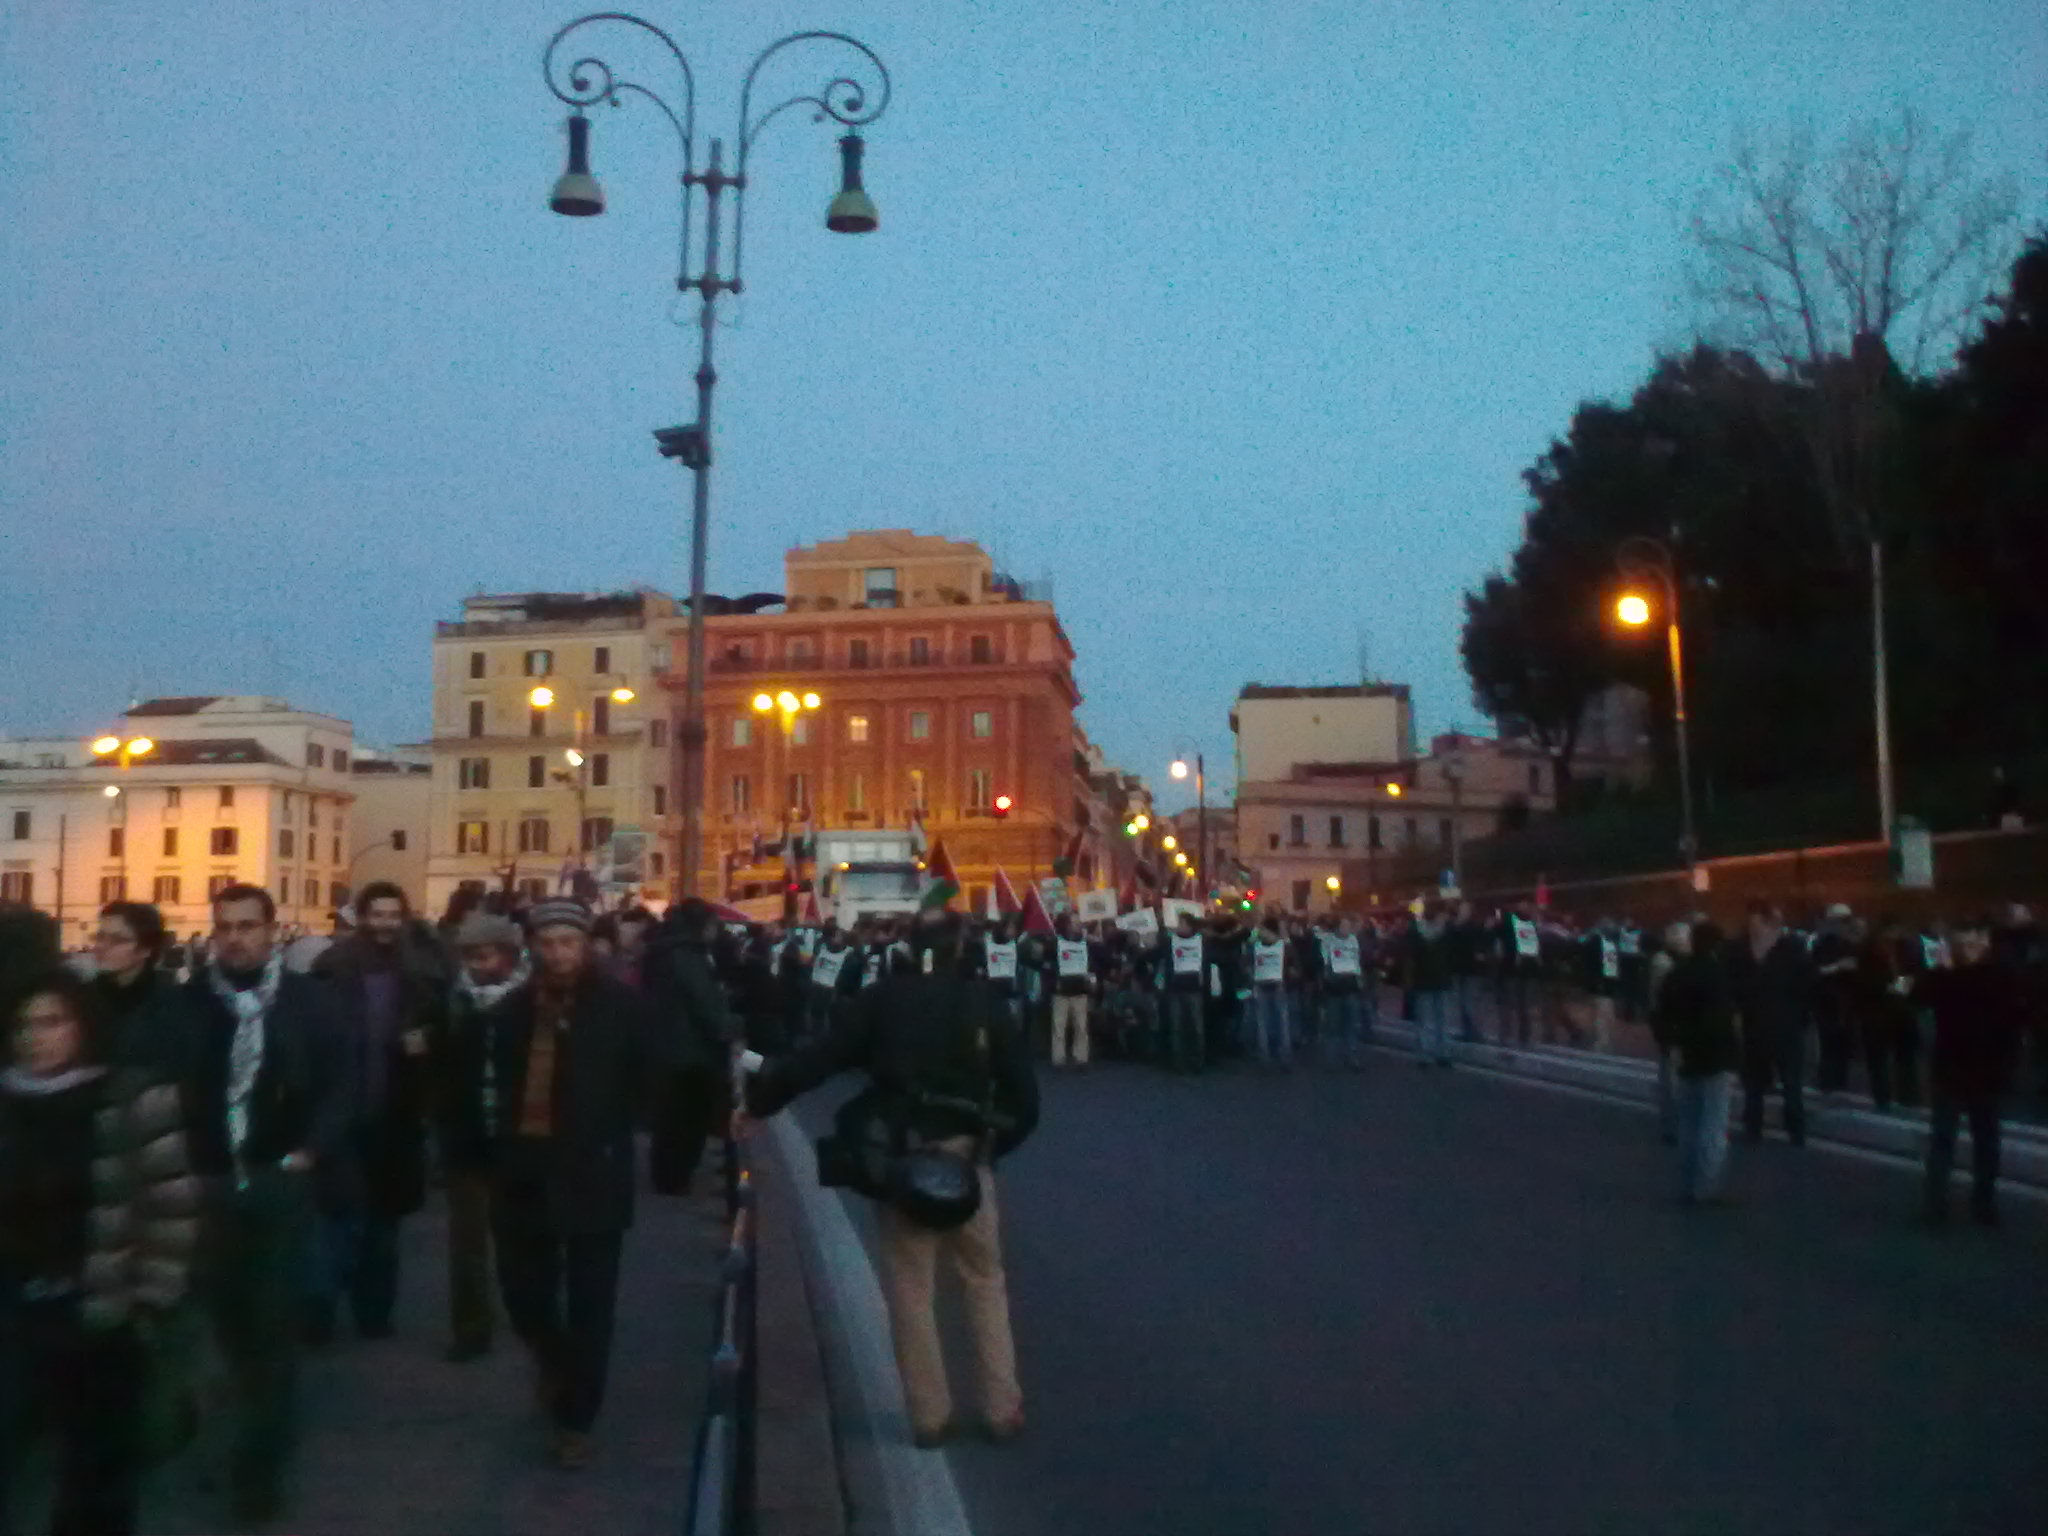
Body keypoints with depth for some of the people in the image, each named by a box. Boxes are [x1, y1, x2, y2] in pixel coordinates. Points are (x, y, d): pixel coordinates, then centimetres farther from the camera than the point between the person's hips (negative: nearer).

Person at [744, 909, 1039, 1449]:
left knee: (911, 1288, 9)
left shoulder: (885, 999, -1)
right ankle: (1002, 1410, 14)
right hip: (967, 1158, 1)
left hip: (900, 1158, -1)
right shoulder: (985, 1003, 1)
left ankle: (931, 1416, 12)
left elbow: (823, 1056, -5)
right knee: (985, 1282, 14)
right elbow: (1023, 1091, 0)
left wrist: (761, 1095, 3)